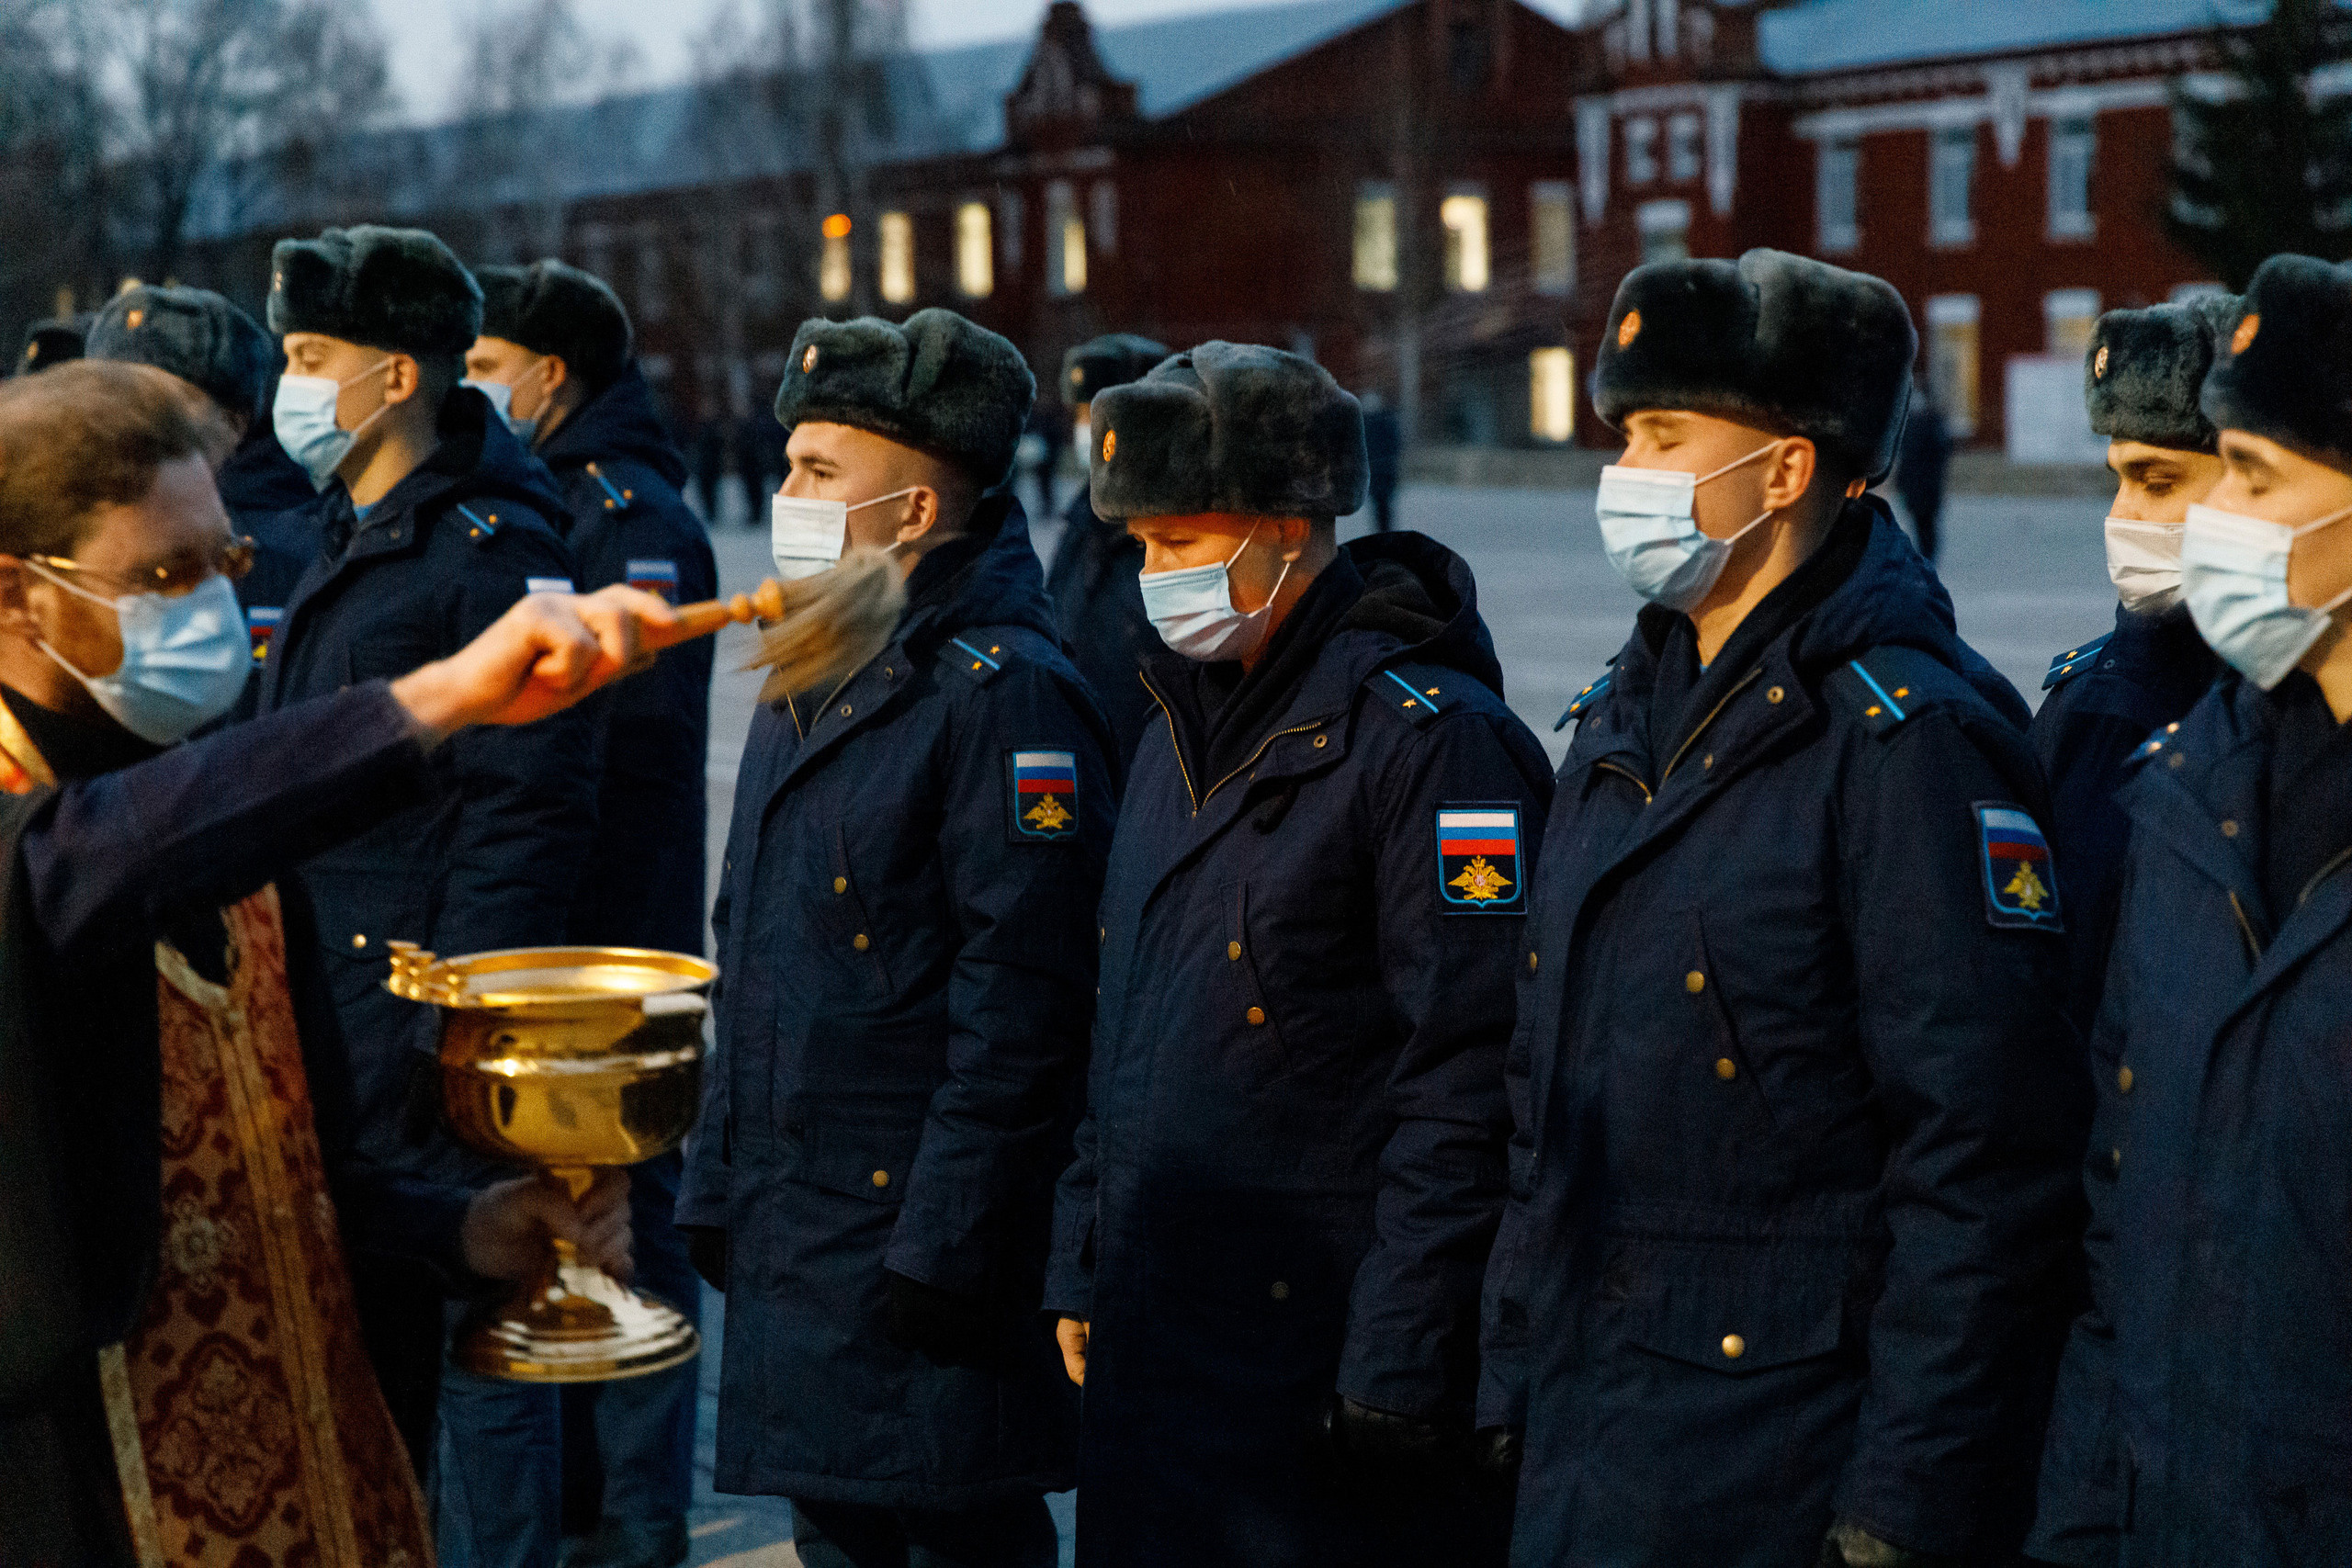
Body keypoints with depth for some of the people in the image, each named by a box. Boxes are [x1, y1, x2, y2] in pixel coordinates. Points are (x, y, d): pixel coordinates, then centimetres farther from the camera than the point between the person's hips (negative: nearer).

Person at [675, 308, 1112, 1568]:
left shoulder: (1004, 694, -14)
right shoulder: (805, 683, 15)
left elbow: (1022, 1003, -19)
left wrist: (943, 1246, -19)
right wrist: (717, 1184, 17)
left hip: (925, 1240, -9)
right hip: (792, 1248, 9)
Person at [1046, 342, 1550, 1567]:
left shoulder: (1431, 738, -14)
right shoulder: (1185, 725, 13)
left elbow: (1467, 1086, -18)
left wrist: (1399, 1366, -19)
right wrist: (1081, 1268, 16)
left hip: (1320, 1360, -8)